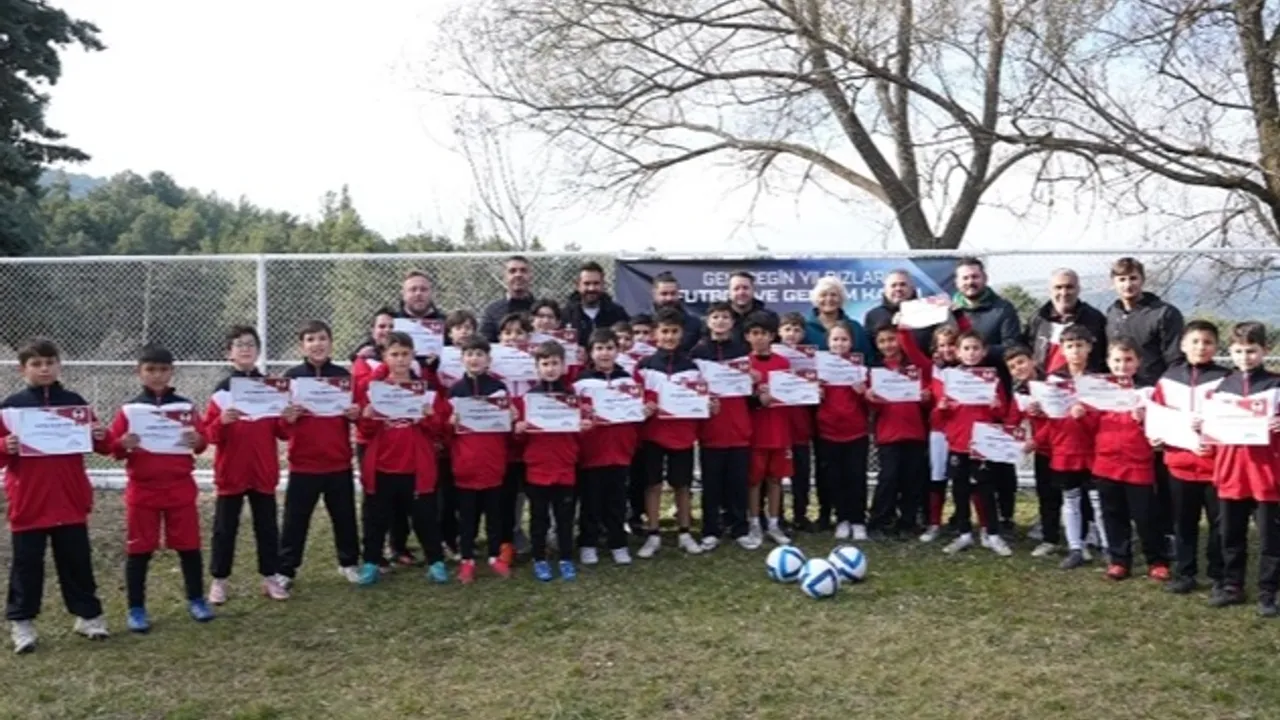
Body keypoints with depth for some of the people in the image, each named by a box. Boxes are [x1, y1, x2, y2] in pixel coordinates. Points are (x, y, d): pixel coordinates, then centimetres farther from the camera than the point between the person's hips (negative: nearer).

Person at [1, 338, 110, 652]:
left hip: (71, 500, 2)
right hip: (28, 502, -1)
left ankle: (88, 614, 22)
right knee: (26, 564, 6)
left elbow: (100, 447, 8)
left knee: (77, 561, 11)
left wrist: (101, 436, -12)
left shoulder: (75, 402, 4)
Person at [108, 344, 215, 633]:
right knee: (138, 550, 4)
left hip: (181, 488, 1)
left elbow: (201, 441, 4)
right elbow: (114, 448, 0)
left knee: (189, 546, 7)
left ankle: (196, 600, 21)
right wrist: (123, 444, -21)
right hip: (142, 490, -1)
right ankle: (136, 609, 15)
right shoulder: (129, 410, 0)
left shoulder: (185, 407, 3)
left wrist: (197, 441, -18)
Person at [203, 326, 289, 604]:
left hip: (264, 471, 2)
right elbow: (210, 434, -7)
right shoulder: (222, 390, -4)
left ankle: (270, 577, 20)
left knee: (267, 526, 10)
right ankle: (219, 581, 17)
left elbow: (279, 432, 6)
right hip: (231, 471, -2)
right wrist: (222, 421, -26)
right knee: (225, 528, 7)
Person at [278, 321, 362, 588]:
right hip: (303, 462, -2)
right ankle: (285, 570, 15)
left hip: (339, 461, 2)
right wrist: (288, 418, -25)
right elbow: (280, 422, -4)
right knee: (295, 519, 5)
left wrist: (355, 414, -13)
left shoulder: (343, 376, 2)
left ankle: (349, 563, 29)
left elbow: (356, 413, 9)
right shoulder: (292, 376, -4)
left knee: (344, 515, 13)